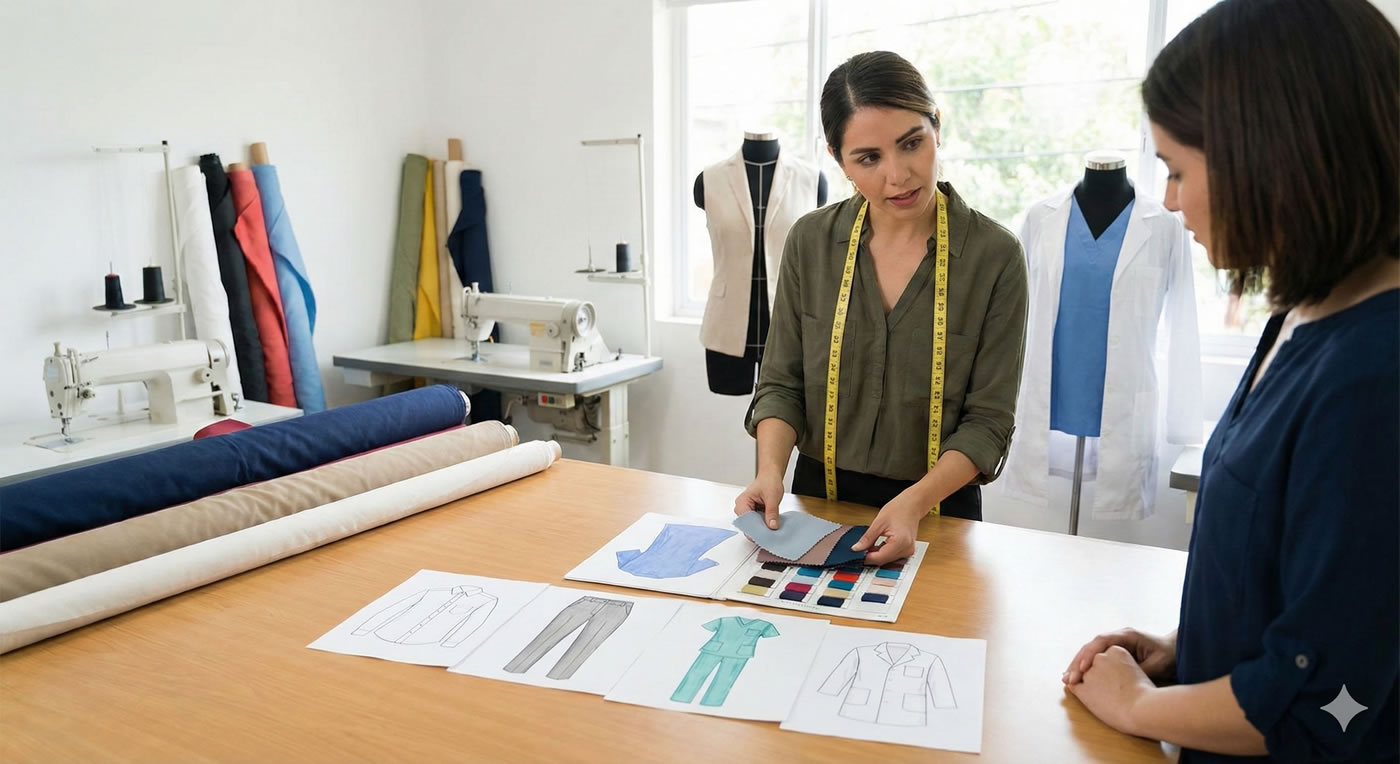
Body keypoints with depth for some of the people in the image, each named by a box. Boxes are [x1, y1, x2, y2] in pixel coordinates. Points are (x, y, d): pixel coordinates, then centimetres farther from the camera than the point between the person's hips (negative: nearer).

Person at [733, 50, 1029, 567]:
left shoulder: (994, 256, -12)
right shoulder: (810, 242, -5)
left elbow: (988, 420, -10)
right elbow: (782, 383, -1)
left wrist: (916, 501, -25)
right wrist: (771, 471, -18)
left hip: (936, 510, -1)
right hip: (819, 500, 2)